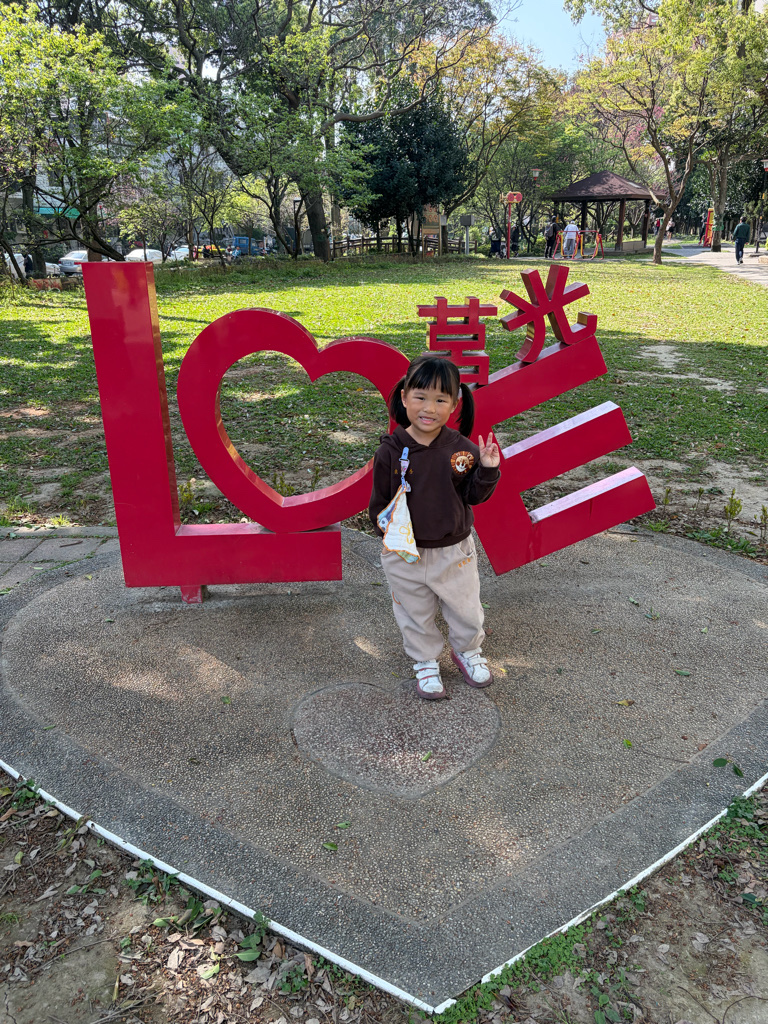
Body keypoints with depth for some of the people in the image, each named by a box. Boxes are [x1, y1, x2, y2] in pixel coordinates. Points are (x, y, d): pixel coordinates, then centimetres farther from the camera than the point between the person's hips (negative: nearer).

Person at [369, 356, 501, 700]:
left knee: (466, 609, 19)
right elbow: (380, 500, -3)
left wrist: (487, 470, -20)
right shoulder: (391, 450, -13)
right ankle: (425, 663, 43)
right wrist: (388, 530, -12)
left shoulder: (461, 448, -10)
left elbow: (473, 496, -5)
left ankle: (468, 652, 48)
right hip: (405, 554, -1)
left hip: (455, 550, 1)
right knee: (416, 614, 18)